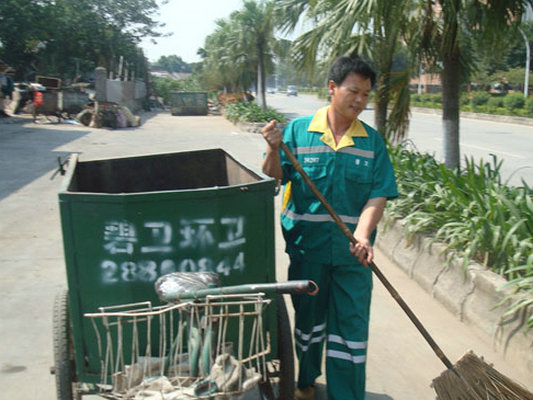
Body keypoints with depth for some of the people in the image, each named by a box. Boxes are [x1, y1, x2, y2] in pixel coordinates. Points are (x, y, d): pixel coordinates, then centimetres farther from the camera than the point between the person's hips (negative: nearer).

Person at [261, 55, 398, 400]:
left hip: (352, 252, 0)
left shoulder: (372, 141, 1)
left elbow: (378, 196, -6)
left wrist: (362, 236, -21)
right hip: (306, 246, 0)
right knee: (308, 319, 18)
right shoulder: (298, 130, -2)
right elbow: (272, 179, -4)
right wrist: (274, 149, -23)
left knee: (351, 326, 4)